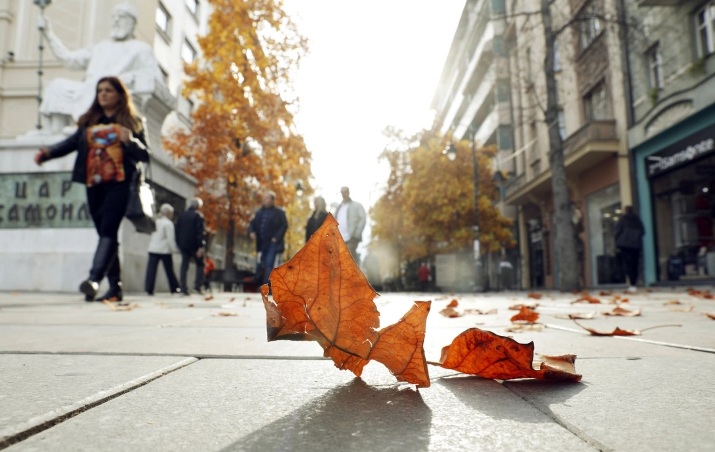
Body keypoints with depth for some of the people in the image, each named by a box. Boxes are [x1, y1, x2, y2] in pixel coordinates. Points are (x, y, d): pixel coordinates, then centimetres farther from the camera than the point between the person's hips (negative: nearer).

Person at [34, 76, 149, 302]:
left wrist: (130, 141, -16)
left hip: (118, 184, -5)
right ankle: (115, 287, 10)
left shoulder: (131, 122, 8)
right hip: (94, 185, 5)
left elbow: (145, 155, 2)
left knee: (108, 231, -18)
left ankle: (94, 278, -28)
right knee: (105, 234, 5)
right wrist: (48, 152, -9)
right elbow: (72, 142, 8)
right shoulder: (89, 122, 18)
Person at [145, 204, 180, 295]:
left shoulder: (155, 221, 8)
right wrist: (175, 249, -4)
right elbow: (170, 239, -11)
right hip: (164, 250, -4)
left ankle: (149, 289, -6)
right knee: (169, 270, 6)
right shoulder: (168, 223, -9)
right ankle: (174, 288, 14)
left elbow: (152, 235, 11)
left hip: (153, 249, 5)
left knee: (151, 269, 0)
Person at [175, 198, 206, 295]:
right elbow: (200, 232, -14)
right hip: (194, 245, -5)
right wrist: (201, 246, -17)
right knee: (200, 265, 7)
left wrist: (179, 243, 16)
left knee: (184, 266, 7)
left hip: (183, 244, 5)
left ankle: (183, 288, 3)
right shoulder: (198, 216, -7)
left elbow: (177, 230, 13)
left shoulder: (182, 215, 12)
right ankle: (197, 285, -5)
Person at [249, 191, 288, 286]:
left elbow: (284, 226, -6)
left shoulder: (279, 213, 0)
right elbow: (252, 224, 15)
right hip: (263, 243, 5)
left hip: (273, 243, -5)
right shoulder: (259, 213, 15)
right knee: (262, 265, 14)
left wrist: (276, 238, -16)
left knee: (268, 264, -12)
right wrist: (251, 232, -6)